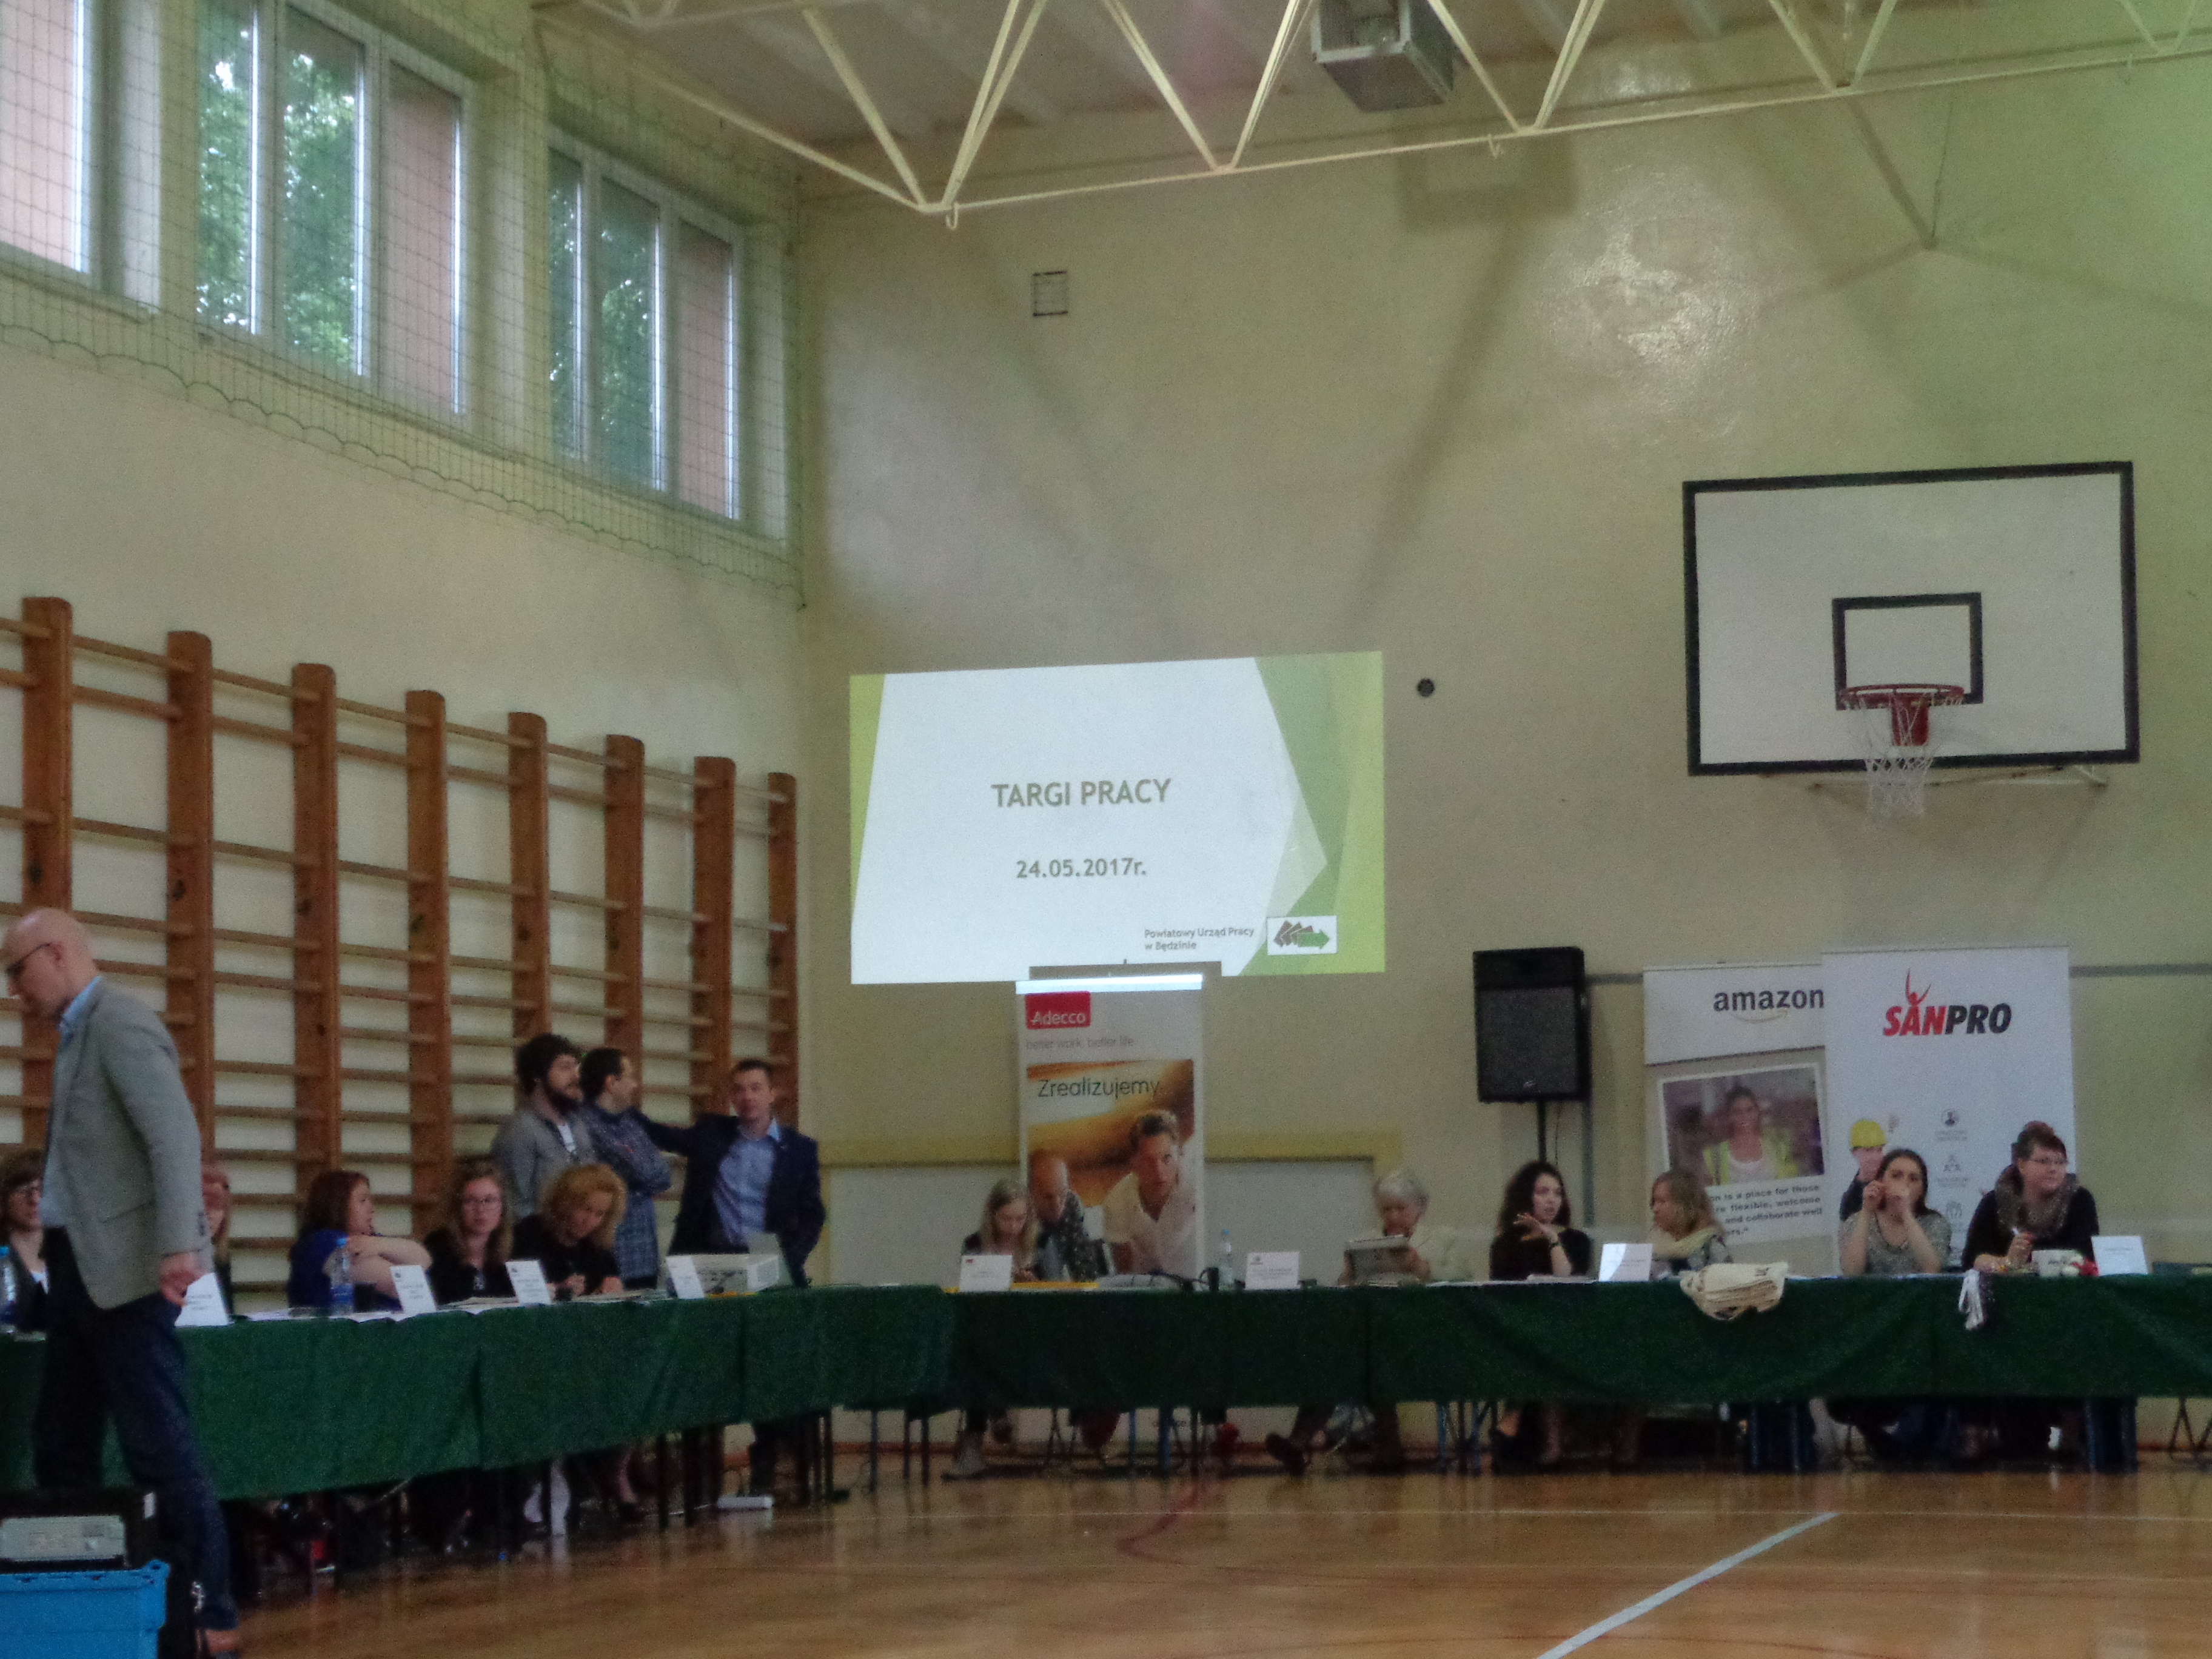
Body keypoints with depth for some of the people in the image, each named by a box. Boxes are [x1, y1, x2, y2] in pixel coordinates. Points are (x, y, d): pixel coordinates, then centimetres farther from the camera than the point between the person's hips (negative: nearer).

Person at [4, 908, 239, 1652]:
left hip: (124, 1270, -10)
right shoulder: (80, 1033, 17)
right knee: (61, 1451, 12)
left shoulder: (122, 1026, -13)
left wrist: (180, 1247, -32)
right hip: (79, 1267, 10)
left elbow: (176, 1136, -24)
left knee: (161, 1449, -7)